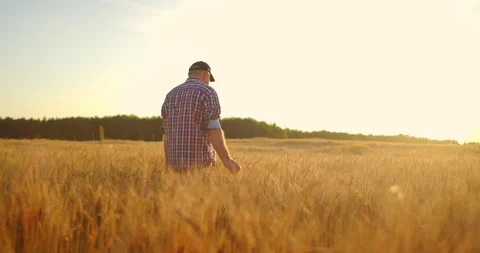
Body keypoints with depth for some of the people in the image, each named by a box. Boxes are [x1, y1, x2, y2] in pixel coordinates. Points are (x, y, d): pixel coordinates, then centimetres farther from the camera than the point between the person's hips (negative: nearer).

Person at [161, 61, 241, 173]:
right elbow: (213, 128, -20)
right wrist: (227, 160, -24)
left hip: (177, 163, 6)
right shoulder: (208, 93, -7)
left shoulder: (171, 95, 12)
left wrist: (168, 164, 19)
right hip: (200, 162, -6)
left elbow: (167, 133, 13)